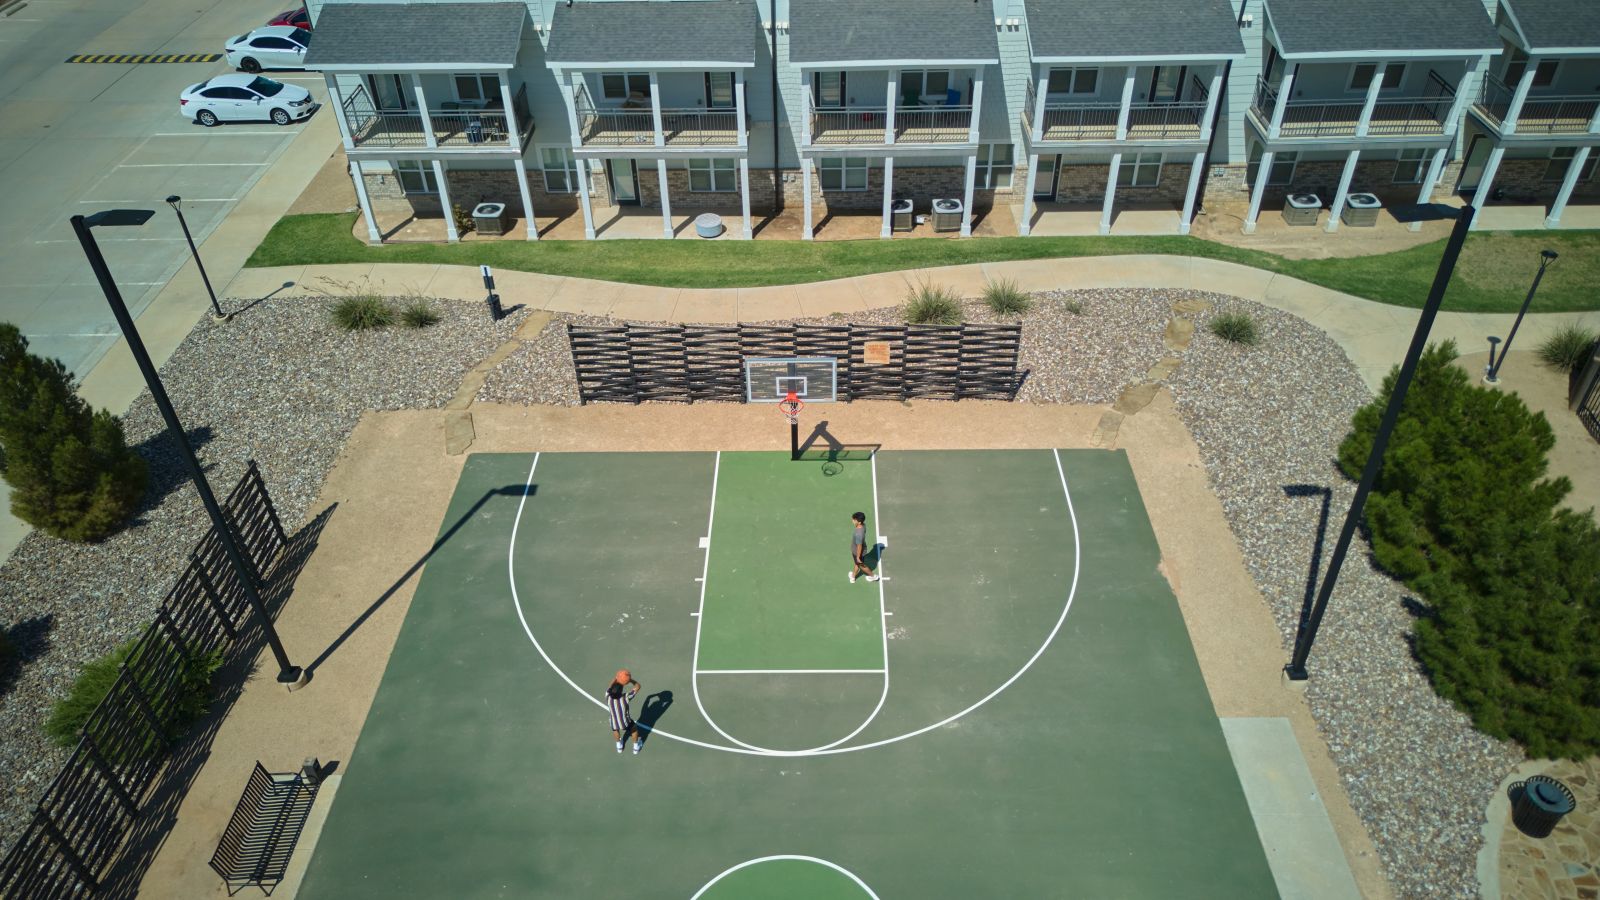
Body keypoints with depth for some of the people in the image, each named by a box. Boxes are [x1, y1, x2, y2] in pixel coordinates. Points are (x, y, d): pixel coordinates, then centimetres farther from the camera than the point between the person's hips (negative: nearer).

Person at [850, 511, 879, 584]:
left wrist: (858, 557, -17)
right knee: (856, 564, 30)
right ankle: (853, 576, 53)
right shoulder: (863, 525, -18)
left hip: (858, 552, -8)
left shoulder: (858, 534, -44)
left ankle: (873, 576, 44)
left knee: (861, 565, 21)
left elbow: (859, 547, -31)